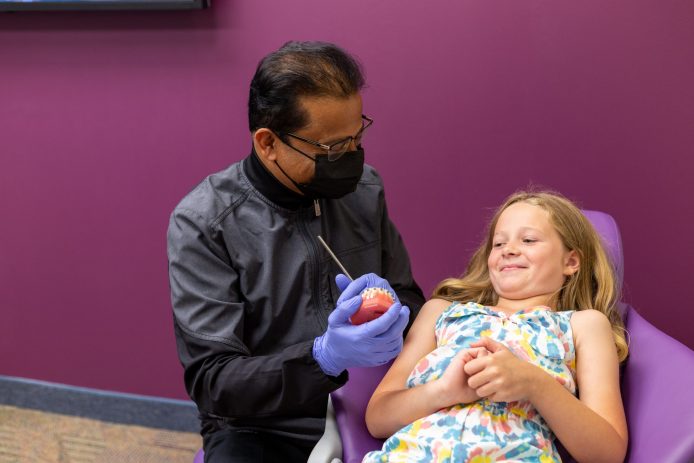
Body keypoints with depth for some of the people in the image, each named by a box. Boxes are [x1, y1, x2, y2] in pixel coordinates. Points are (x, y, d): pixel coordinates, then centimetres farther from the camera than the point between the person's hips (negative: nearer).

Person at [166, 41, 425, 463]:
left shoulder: (364, 188, 1)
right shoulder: (202, 223, -12)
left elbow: (410, 300, 11)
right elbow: (212, 384, -14)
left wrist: (391, 310, -12)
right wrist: (324, 358, -29)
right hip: (264, 428, -3)